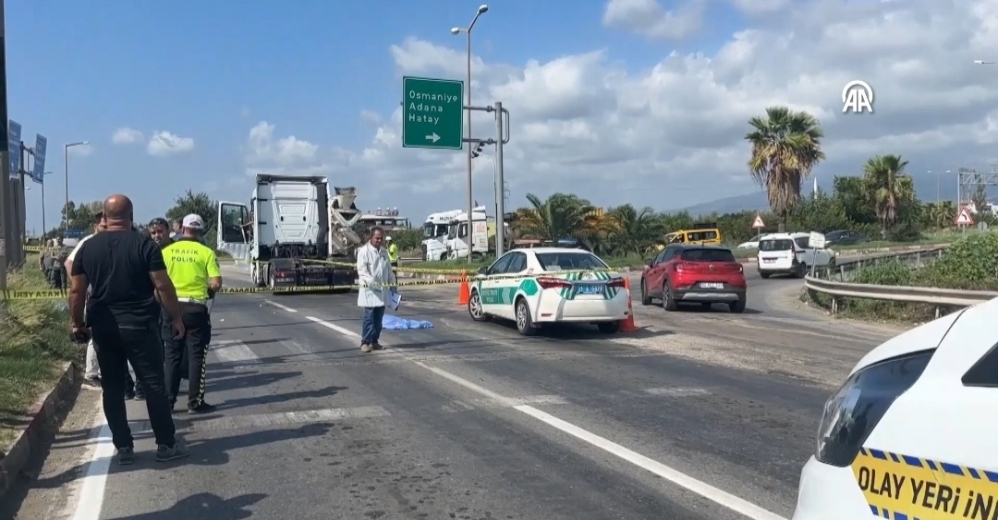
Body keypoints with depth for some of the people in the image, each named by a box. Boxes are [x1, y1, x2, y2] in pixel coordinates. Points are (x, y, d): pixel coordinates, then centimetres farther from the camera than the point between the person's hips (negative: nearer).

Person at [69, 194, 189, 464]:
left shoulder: (88, 247, 3)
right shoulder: (144, 244, -7)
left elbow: (76, 291, 4)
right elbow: (163, 286, -10)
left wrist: (78, 324, 15)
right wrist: (176, 317, -1)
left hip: (103, 327, 3)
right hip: (139, 324, -3)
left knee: (112, 387, 11)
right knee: (154, 384, 4)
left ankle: (123, 447, 15)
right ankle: (166, 444, 9)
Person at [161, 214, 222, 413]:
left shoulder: (167, 251, 1)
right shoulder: (206, 252, -7)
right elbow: (216, 283, -13)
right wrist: (209, 291, 9)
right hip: (196, 308, -3)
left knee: (172, 355, 13)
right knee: (196, 356, 5)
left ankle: (168, 400, 17)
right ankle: (195, 402, 7)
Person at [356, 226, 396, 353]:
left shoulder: (384, 251, 13)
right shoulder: (364, 251, -8)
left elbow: (389, 268, 19)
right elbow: (362, 270, -16)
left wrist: (392, 283, 12)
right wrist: (372, 282, -27)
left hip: (382, 289, 6)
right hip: (369, 289, -6)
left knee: (379, 317, 8)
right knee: (369, 316, -7)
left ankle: (374, 341, 17)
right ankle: (365, 342, -1)